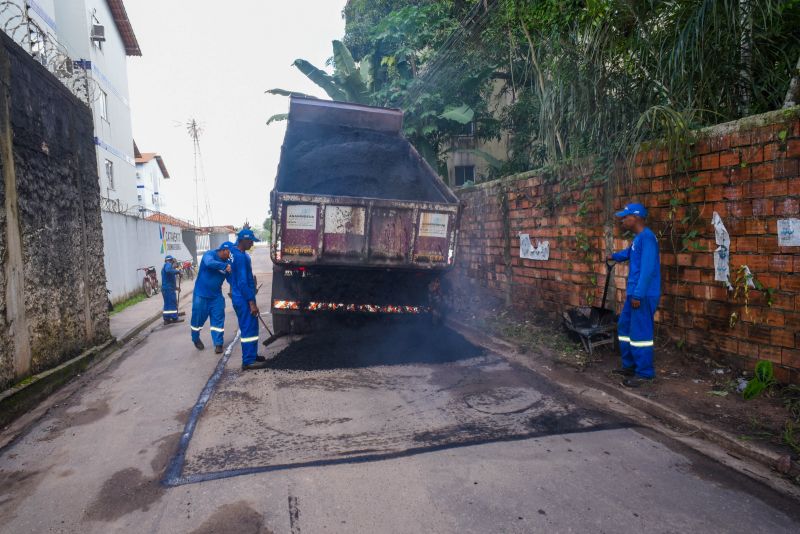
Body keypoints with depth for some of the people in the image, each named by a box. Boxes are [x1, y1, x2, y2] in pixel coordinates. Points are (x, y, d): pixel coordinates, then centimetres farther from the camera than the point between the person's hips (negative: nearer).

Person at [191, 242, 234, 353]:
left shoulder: (227, 262, 0)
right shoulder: (209, 254, -14)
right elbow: (210, 263, -38)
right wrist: (225, 266, -45)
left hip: (216, 295, 4)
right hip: (201, 294, -4)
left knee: (218, 319, 0)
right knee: (198, 318, 9)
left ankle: (218, 344, 8)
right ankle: (196, 339, 33)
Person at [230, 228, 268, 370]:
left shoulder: (239, 254, 12)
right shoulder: (240, 257, -20)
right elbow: (242, 282, -23)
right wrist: (251, 302, -22)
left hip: (243, 298, 10)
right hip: (243, 299, -10)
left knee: (251, 327, 18)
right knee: (248, 329, -4)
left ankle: (252, 355, 28)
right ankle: (248, 362, 2)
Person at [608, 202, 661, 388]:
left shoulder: (647, 237, -18)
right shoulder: (638, 238, 14)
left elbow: (647, 269, -24)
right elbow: (628, 253, 38)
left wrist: (638, 294, -25)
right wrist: (614, 256, 57)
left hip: (644, 295, -10)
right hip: (634, 293, 10)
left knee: (640, 333, -3)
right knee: (624, 327, 18)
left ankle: (645, 373, 8)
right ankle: (630, 365, 29)